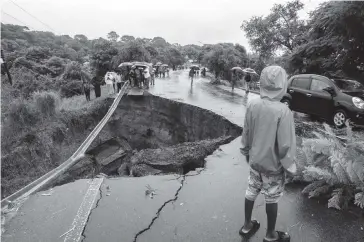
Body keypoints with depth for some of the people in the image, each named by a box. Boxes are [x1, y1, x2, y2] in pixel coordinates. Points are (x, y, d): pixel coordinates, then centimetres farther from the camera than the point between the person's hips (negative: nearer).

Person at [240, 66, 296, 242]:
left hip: (254, 160, 5)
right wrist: (289, 166, -4)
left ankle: (247, 226, 40)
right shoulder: (283, 111, -25)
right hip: (273, 164, -4)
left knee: (251, 192, 20)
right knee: (272, 199, 14)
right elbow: (285, 145, -20)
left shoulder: (252, 105, -10)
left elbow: (246, 134, 1)